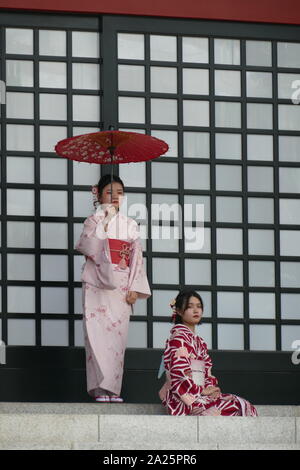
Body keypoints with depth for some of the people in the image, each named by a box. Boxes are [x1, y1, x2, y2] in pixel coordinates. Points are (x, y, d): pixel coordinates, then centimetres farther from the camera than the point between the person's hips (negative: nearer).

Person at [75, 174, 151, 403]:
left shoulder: (130, 225, 14)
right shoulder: (94, 220, 8)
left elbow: (137, 257, 9)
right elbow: (86, 246, -10)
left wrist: (134, 288, -1)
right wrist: (103, 220, -14)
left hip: (121, 287, 2)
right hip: (98, 285, -2)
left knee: (118, 335, -3)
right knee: (98, 332, -10)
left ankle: (112, 388, -1)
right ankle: (101, 388, -12)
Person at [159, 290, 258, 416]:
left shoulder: (199, 342, 24)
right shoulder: (178, 337, -4)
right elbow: (178, 374, -15)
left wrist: (211, 389, 0)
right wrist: (202, 391, -11)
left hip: (199, 395, 8)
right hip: (183, 398, -8)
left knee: (246, 406, -11)